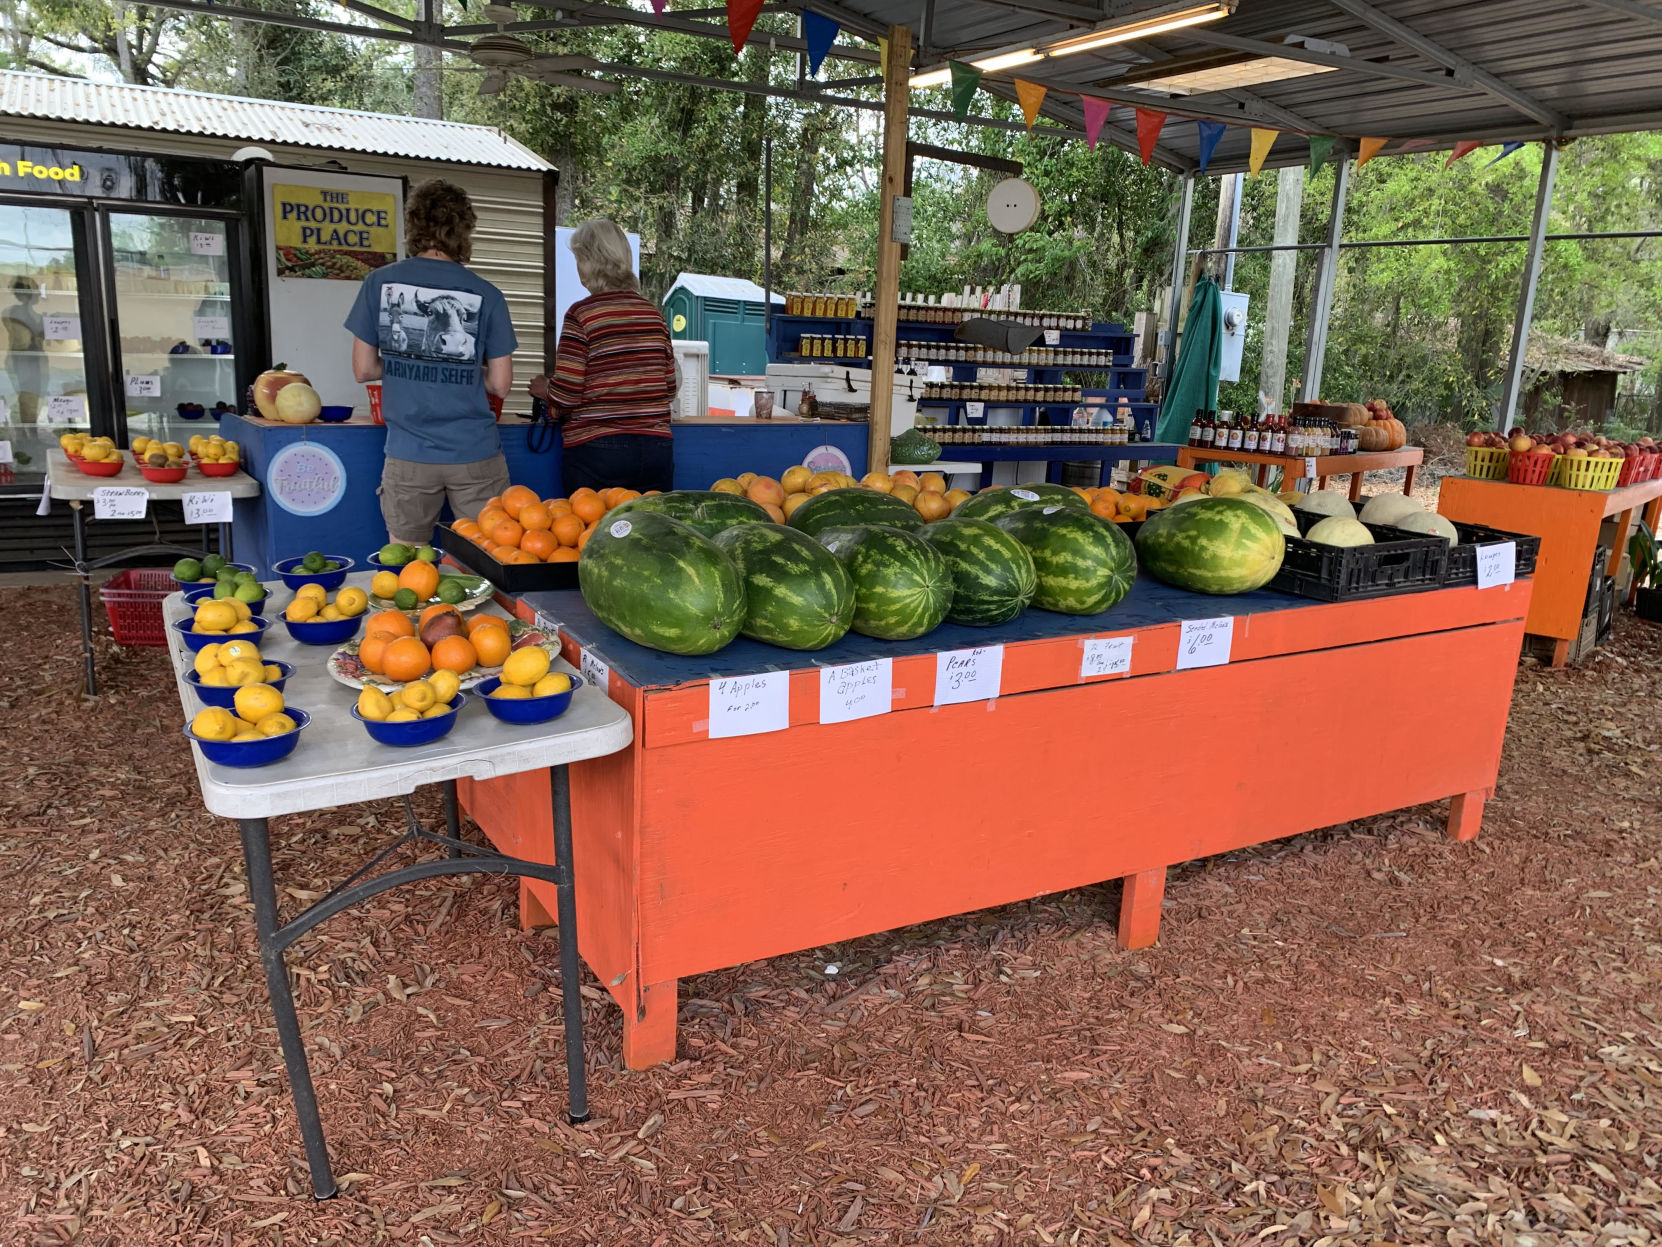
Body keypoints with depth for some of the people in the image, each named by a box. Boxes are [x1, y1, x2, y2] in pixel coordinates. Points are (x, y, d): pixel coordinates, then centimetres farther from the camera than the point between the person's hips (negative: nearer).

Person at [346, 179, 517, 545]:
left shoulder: (379, 283, 0)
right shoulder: (486, 295, -3)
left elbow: (363, 369, 4)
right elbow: (501, 385, -1)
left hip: (408, 455, 1)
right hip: (475, 455, -1)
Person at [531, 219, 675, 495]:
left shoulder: (582, 314, -8)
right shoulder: (653, 312, 7)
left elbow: (565, 394, -10)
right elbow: (669, 388, 11)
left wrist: (543, 389, 11)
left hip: (596, 451, -4)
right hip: (656, 449, 5)